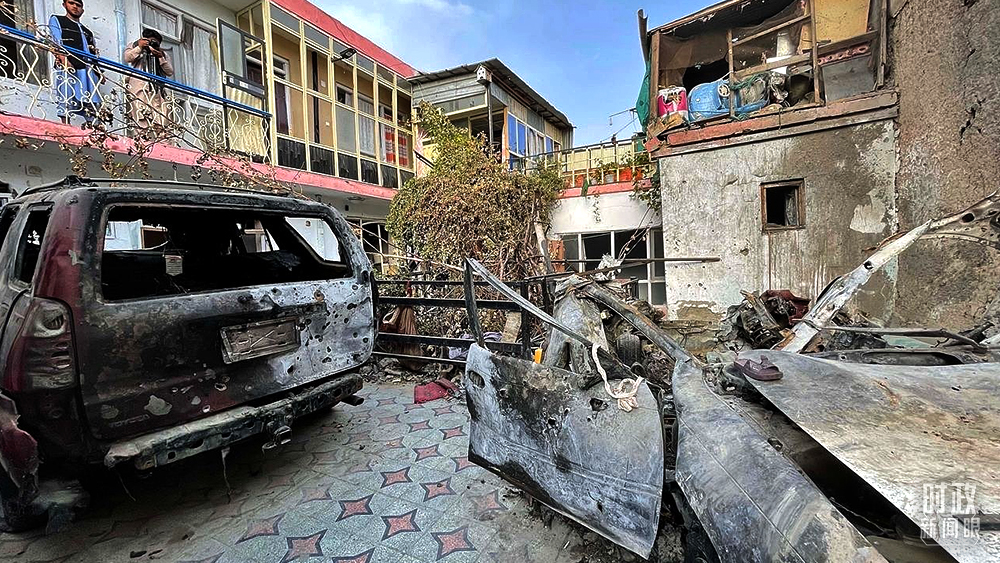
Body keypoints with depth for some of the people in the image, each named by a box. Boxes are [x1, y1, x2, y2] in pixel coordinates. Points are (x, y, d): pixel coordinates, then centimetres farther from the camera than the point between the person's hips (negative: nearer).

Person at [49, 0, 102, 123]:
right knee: (67, 99, -13)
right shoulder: (56, 20, 19)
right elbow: (56, 42, 3)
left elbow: (95, 54, 23)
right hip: (67, 66, -4)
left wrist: (99, 72, 5)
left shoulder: (88, 32, 31)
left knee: (91, 104, -8)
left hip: (89, 70, 4)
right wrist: (64, 60, -15)